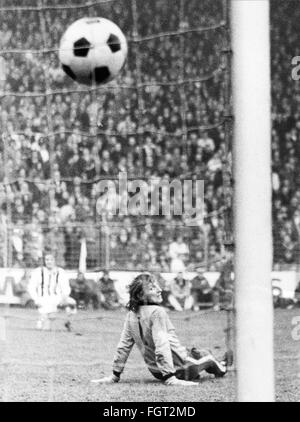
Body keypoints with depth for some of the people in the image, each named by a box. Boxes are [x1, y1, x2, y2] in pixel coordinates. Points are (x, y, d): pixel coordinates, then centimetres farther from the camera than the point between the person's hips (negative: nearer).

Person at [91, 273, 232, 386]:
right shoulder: (157, 312, -26)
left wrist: (115, 375, 5)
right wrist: (171, 378, -32)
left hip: (156, 372, 7)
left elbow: (123, 346, -2)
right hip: (181, 369, -7)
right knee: (206, 355, 24)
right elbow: (161, 346, -32)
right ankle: (220, 368, 55)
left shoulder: (132, 315, -5)